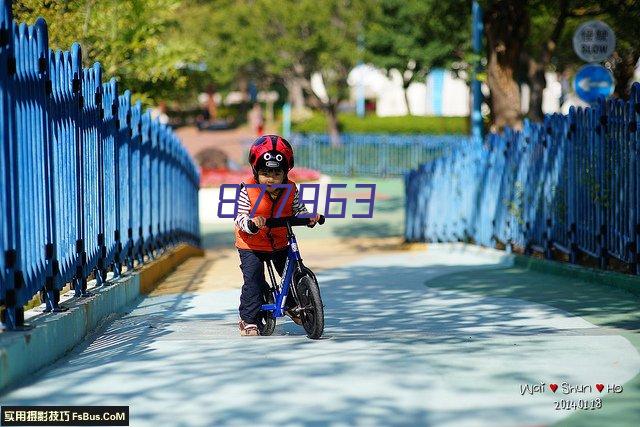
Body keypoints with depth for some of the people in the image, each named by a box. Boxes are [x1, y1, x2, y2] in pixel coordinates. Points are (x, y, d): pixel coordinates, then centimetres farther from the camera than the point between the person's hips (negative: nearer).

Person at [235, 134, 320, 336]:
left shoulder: (290, 190, -9)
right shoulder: (248, 191, -20)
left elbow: (298, 210, 2)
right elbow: (240, 218, -22)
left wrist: (309, 217, -20)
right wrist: (252, 224, -43)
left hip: (280, 243, 4)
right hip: (251, 245, -4)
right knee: (253, 279, -12)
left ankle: (293, 306, 34)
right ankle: (248, 320, -2)